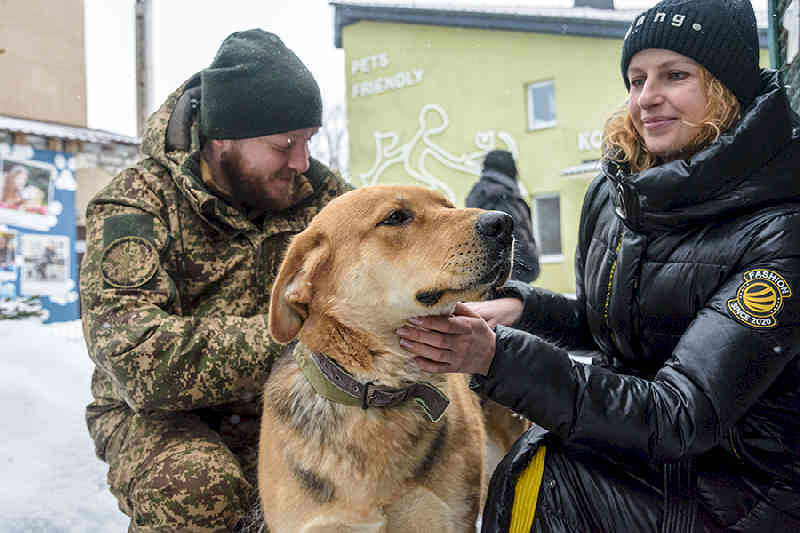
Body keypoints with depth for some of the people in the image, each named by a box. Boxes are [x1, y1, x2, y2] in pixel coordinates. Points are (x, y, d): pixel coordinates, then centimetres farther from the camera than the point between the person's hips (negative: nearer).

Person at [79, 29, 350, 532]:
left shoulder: (314, 188, -3)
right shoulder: (132, 209, -17)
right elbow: (142, 361, -29)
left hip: (279, 403, 5)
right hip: (158, 415, -4)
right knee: (196, 486, -35)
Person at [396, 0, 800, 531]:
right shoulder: (613, 191, -3)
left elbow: (682, 416, -28)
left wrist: (498, 356, -35)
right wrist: (518, 308, -10)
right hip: (631, 447, 5)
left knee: (530, 489, -22)